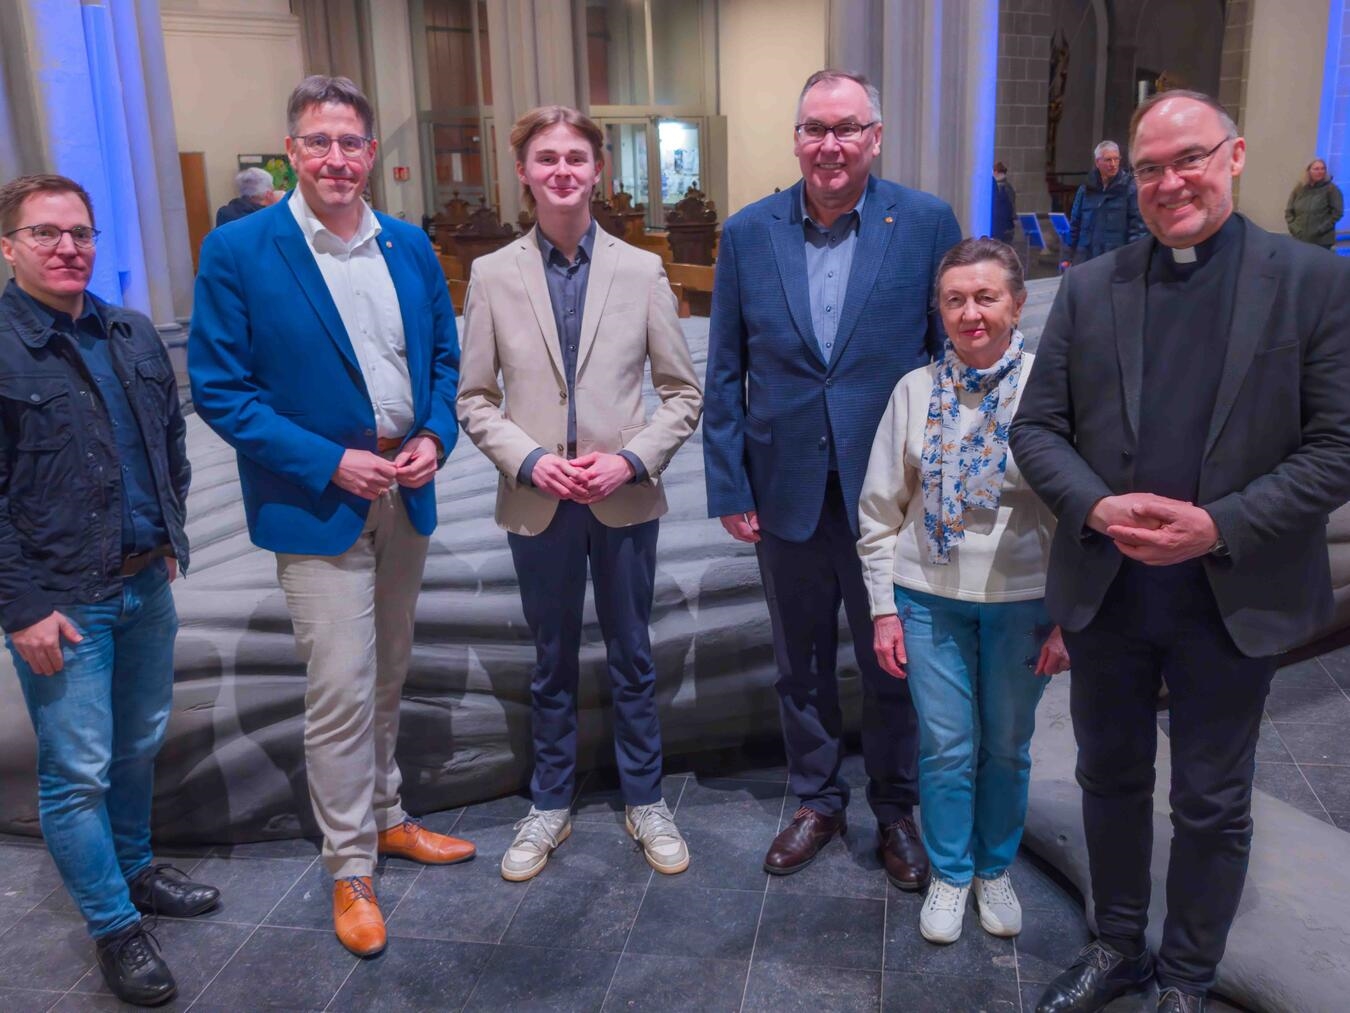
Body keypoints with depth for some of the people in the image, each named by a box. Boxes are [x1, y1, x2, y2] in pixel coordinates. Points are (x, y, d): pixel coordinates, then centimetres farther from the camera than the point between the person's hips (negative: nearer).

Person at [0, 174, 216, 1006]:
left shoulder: (135, 335, 7)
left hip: (147, 585, 6)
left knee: (140, 746, 19)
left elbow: (172, 439, 17)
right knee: (78, 774, 4)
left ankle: (136, 869, 40)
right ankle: (116, 928, 20)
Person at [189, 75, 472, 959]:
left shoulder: (409, 245, 4)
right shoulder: (238, 251, -10)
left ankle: (386, 817, 38)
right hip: (318, 501, -5)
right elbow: (219, 388, -10)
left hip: (405, 492, 5)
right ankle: (350, 867, 18)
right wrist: (331, 462, -18)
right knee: (342, 690, -1)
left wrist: (435, 436, -7)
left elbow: (444, 354, 11)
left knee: (389, 676, 18)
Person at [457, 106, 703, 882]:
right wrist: (529, 460, -14)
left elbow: (684, 393, 0)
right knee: (553, 663, 15)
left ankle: (645, 802, 33)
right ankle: (550, 807, 34)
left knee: (633, 658, 14)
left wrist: (632, 458, -14)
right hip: (538, 504, 1)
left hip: (626, 499, 0)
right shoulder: (493, 275, -1)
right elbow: (475, 399, 1)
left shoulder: (641, 271, -2)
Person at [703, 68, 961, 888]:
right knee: (800, 664, 17)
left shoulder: (928, 224, -6)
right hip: (787, 493, 2)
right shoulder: (748, 234, -1)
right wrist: (729, 485, -1)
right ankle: (818, 800, 39)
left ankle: (897, 810, 37)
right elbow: (725, 375, 2)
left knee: (891, 665, 14)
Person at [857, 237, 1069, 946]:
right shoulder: (915, 390, -2)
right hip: (930, 596, 1)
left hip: (1022, 600, -1)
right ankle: (949, 875, 31)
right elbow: (879, 509, 3)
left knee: (1007, 746, 14)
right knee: (946, 745, 9)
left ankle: (994, 870, 38)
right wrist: (883, 608, 1)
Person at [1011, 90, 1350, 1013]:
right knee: (1111, 780, 18)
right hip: (1104, 587, 3)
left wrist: (1219, 526, -20)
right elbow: (1036, 428, 2)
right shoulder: (1089, 288, 2)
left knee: (1213, 804, 13)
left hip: (1234, 597, -2)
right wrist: (1097, 506, -16)